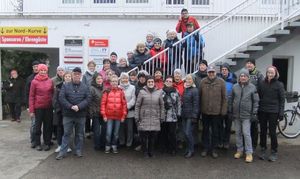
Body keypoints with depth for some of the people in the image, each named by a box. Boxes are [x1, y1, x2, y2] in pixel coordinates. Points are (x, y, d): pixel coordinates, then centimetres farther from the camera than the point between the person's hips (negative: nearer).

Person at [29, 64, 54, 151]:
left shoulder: (50, 81, 2)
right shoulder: (34, 82, -5)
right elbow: (31, 96, -4)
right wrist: (31, 110, -7)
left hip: (49, 107, 2)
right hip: (38, 107, -2)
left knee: (48, 125, 9)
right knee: (38, 125, 8)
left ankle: (47, 143, 21)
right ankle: (37, 144, 21)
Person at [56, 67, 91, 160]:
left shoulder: (85, 87, 5)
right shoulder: (65, 86, 3)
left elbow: (88, 99, -5)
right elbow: (61, 98, -7)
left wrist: (79, 106, -19)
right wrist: (71, 106, -18)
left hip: (81, 115, 1)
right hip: (68, 114, -1)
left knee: (80, 134, 11)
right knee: (66, 133, 6)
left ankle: (78, 150, 24)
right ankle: (63, 151, 15)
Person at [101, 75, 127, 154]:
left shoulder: (121, 91, 2)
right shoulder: (107, 91, -2)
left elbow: (124, 104, 3)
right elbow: (103, 103, -3)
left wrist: (123, 115, 0)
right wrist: (104, 115, -6)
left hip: (118, 116, 2)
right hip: (109, 116, -2)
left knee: (116, 133, 11)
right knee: (109, 133, 0)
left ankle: (114, 146, 27)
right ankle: (107, 146, 19)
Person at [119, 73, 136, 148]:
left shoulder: (132, 87, 1)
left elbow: (133, 99, -3)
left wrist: (128, 106, -13)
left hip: (130, 111, -1)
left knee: (129, 127, 4)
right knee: (121, 127, 9)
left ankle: (129, 142, 16)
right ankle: (121, 141, 23)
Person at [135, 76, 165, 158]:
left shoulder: (159, 92, 7)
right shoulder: (142, 92, 2)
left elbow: (162, 105, 11)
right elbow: (137, 106, 2)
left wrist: (162, 117, 7)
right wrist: (137, 117, -1)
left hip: (155, 119, 2)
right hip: (144, 118, -1)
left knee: (153, 137, 5)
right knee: (144, 137, 2)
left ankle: (151, 151, 24)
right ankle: (145, 152, 20)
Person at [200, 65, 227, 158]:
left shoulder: (221, 82, -4)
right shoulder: (203, 82, 0)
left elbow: (224, 97, -3)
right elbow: (199, 96, 4)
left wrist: (223, 110, -6)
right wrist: (199, 108, 2)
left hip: (216, 111, -2)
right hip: (205, 111, 2)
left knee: (215, 131, 10)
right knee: (205, 130, 13)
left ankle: (214, 148, 24)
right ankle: (206, 148, 26)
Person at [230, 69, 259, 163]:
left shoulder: (252, 87, -3)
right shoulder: (235, 87, 4)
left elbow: (256, 101, -1)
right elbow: (231, 100, 9)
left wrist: (254, 113, -5)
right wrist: (230, 111, 7)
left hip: (246, 115, -3)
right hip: (236, 114, 3)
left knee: (246, 133, -5)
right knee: (238, 133, 11)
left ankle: (249, 153, 4)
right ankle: (239, 150, 23)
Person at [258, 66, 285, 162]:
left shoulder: (279, 84, -2)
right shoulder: (262, 83, 5)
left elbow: (282, 99, -3)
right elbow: (258, 97, 6)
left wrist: (281, 112, -9)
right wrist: (257, 110, 1)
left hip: (273, 112, -3)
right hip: (262, 111, 3)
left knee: (272, 132, 1)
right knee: (263, 131, 10)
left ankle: (274, 152, 15)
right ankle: (263, 150, 23)